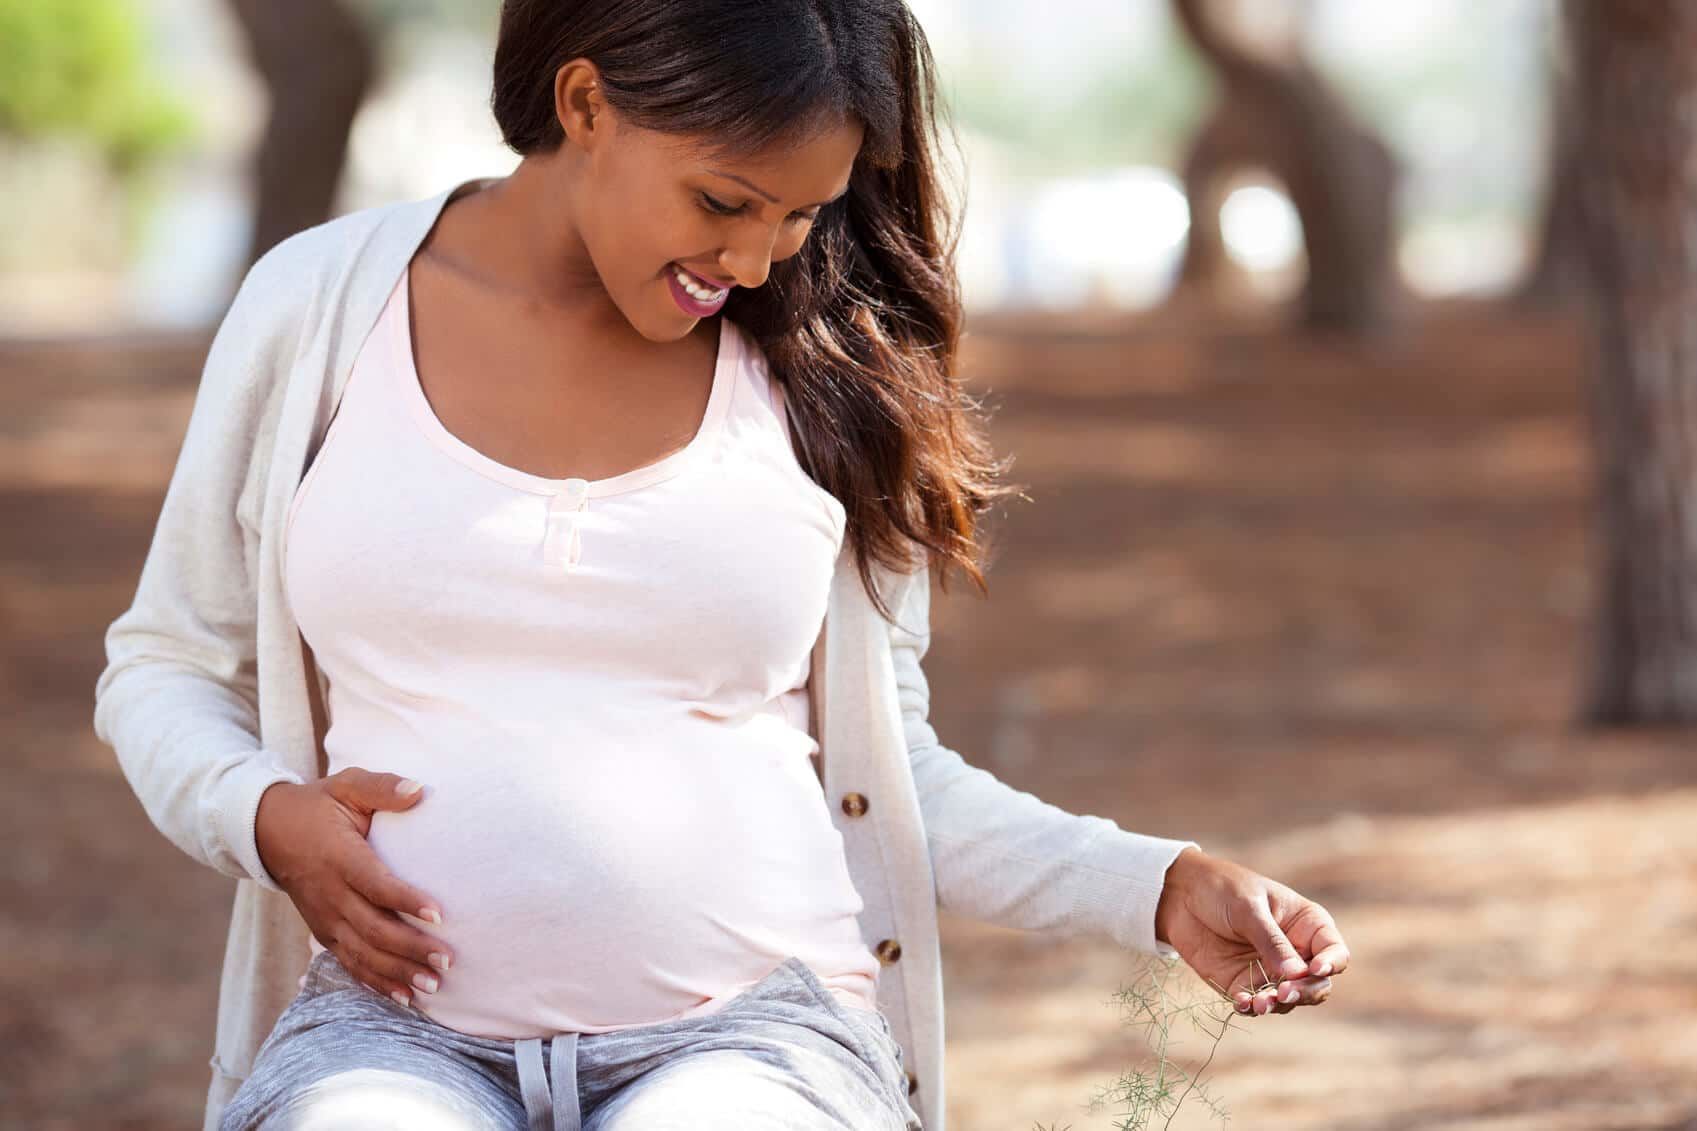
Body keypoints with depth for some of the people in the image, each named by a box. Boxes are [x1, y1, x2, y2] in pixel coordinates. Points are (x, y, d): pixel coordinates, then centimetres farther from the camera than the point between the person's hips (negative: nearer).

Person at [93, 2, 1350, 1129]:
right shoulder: (323, 304, 6)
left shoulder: (823, 379, 7)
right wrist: (263, 816, -5)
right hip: (399, 1025, 0)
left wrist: (1159, 888, 1)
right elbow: (165, 666, 16)